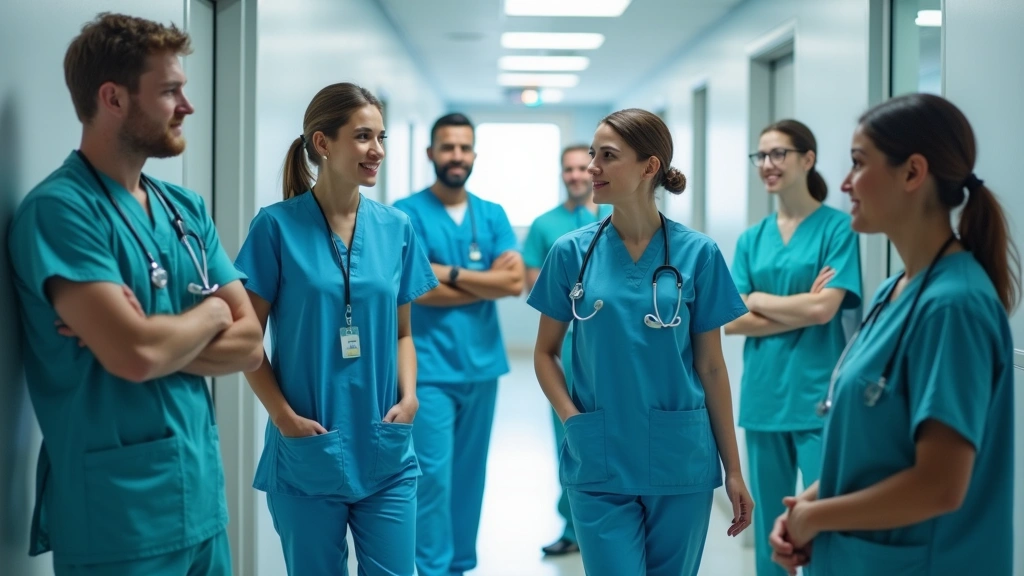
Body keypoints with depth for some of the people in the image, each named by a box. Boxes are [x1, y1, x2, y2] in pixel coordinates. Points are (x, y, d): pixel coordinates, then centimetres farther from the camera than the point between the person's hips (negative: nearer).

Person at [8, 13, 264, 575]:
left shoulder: (187, 209, 9)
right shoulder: (59, 208, -14)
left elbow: (248, 342, 4)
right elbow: (136, 355, -24)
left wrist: (156, 339, -14)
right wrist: (211, 313, -5)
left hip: (202, 500, 7)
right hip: (118, 518, -7)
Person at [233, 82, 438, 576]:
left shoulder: (396, 228, 5)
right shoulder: (278, 226, -6)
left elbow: (401, 331, 11)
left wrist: (408, 396, -5)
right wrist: (284, 416, -13)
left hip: (386, 453, 3)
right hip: (306, 453, -3)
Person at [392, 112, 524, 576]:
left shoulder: (492, 215, 9)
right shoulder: (408, 213, -4)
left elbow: (516, 281, -4)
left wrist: (452, 274, -11)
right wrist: (487, 282, -8)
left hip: (483, 365, 5)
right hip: (431, 368, -5)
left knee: (470, 473, 12)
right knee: (435, 474, -7)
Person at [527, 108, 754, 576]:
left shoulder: (697, 253, -2)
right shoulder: (573, 252, 0)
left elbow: (711, 367, 3)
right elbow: (545, 352, 8)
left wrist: (733, 469, 3)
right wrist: (572, 418, -8)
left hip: (681, 463, 0)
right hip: (599, 465, 0)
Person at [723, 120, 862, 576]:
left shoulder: (836, 227, -4)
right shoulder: (752, 239, 10)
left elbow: (825, 309, -14)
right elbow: (732, 322, 1)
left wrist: (756, 299, -2)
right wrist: (801, 308, -9)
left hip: (817, 397, -5)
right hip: (763, 396, 5)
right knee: (770, 522, 12)